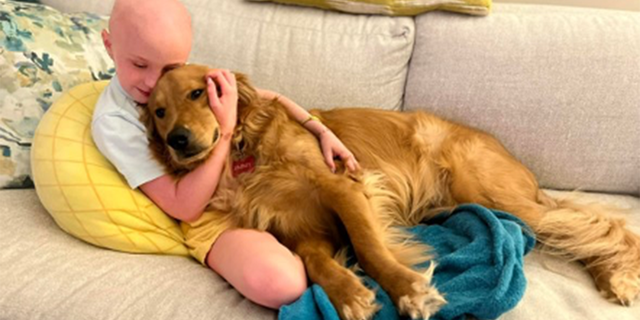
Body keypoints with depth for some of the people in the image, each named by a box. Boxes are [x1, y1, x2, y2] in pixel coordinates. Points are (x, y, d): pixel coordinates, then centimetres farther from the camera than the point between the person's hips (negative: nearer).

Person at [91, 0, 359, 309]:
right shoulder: (112, 121, -15)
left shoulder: (186, 75, -1)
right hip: (212, 214, -6)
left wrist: (319, 129, -3)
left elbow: (260, 97, 8)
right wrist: (225, 131, -24)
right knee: (276, 283, -32)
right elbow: (184, 207, -19)